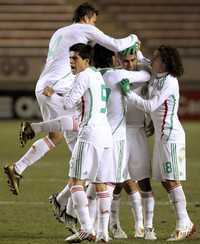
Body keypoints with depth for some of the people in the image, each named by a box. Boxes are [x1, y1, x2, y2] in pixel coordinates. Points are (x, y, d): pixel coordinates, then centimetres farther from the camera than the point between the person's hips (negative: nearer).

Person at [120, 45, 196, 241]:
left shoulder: (169, 82, -16)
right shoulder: (156, 80, 10)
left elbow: (150, 106, -18)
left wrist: (128, 93, -13)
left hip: (171, 137, -9)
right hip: (161, 136, 9)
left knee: (172, 181, -8)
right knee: (165, 181, 8)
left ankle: (183, 225, -4)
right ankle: (185, 224, 12)